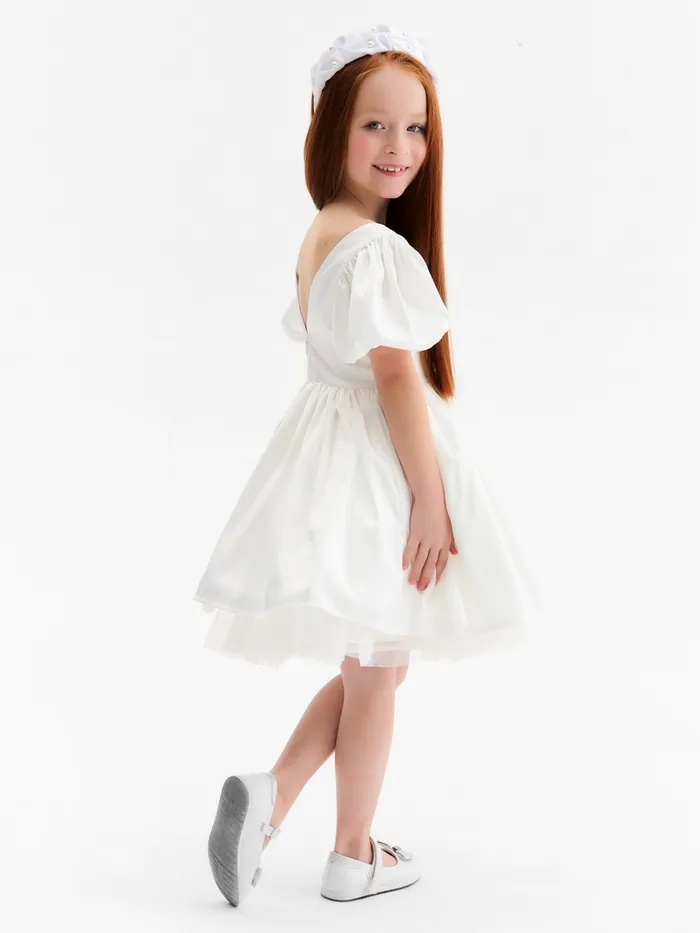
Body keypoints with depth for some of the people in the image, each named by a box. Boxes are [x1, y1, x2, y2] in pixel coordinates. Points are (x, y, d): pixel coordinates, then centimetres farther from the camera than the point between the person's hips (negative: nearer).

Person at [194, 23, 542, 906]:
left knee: (366, 666, 21)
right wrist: (431, 496, -18)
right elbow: (397, 378, -23)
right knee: (376, 674, 7)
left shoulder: (318, 237, 9)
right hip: (378, 468, -9)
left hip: (328, 449, 9)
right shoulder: (379, 249, -20)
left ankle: (268, 795, 7)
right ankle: (353, 858, 21)